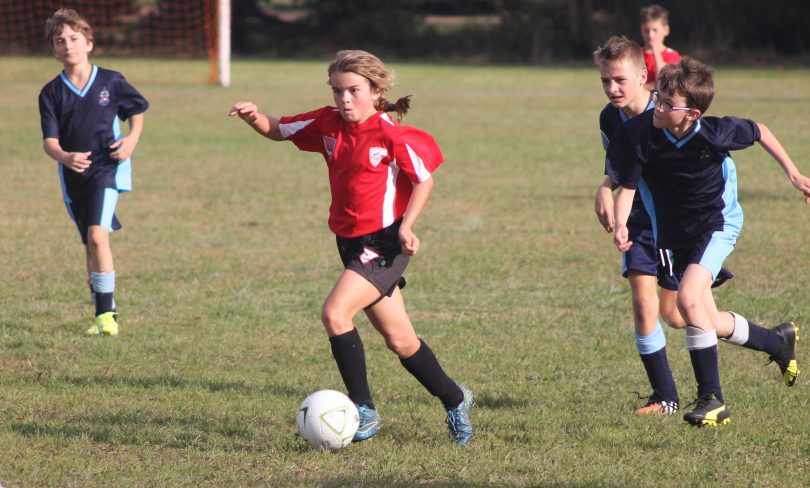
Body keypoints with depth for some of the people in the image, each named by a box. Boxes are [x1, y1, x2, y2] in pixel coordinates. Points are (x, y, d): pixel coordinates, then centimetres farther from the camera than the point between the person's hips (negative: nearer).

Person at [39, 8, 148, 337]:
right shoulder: (51, 93, -3)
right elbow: (49, 141, -9)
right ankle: (105, 312, 25)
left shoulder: (111, 82, -4)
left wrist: (132, 139, -7)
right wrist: (64, 157, -31)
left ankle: (105, 313, -17)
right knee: (90, 245, 12)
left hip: (107, 168, -3)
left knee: (97, 235, -21)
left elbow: (137, 110, 12)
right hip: (73, 175, 3)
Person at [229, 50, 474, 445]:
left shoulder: (391, 135, -15)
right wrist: (254, 118, -10)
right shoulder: (327, 124, 2)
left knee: (335, 313, -23)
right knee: (399, 339, 14)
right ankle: (455, 400, 33)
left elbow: (424, 179, -7)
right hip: (350, 242, 7)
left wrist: (406, 226, -18)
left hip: (385, 243, -7)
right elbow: (277, 131, 11)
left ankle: (364, 410, -13)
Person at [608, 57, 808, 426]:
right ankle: (779, 342, 41)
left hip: (717, 223, -4)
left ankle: (712, 398, -17)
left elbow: (759, 132, -3)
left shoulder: (715, 133, -24)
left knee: (688, 298, -26)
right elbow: (625, 187, -15)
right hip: (674, 233, 4)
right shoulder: (639, 135, -23)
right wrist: (620, 225, -34)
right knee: (712, 325, 11)